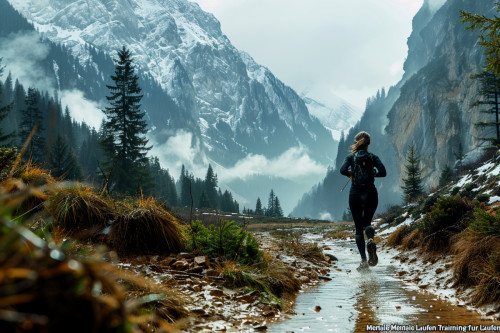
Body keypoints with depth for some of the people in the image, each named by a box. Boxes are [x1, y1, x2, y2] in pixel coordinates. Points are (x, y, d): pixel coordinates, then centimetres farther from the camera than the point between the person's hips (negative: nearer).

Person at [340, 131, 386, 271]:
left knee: (358, 227, 8)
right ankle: (371, 240, -17)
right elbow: (383, 172, -9)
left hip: (355, 194, -1)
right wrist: (372, 173, 9)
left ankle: (364, 260, -2)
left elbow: (343, 170, -15)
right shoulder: (373, 157, 3)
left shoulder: (351, 157, 1)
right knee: (367, 222, 19)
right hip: (370, 193, 1)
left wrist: (350, 173, 6)